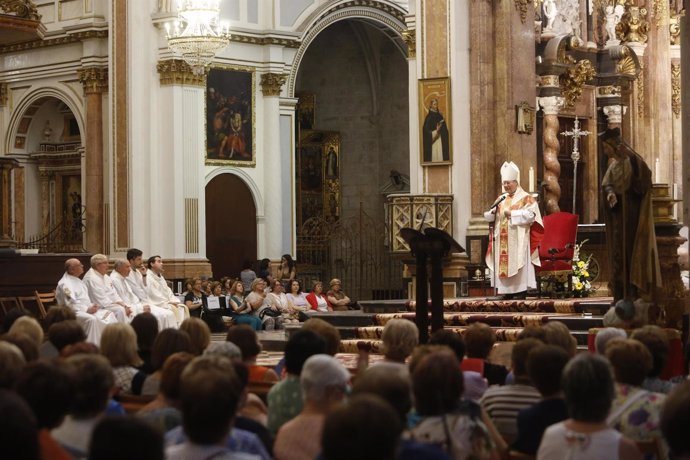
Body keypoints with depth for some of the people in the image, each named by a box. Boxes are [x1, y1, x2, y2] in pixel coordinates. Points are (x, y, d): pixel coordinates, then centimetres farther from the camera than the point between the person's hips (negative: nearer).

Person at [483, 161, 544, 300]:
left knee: (517, 263, -8)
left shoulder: (526, 198, -1)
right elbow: (489, 217, 14)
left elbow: (530, 214, -16)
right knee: (504, 263, 2)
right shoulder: (501, 199, 17)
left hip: (518, 240, -6)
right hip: (502, 240, 6)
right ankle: (507, 291, 4)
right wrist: (492, 212, -10)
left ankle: (521, 290, -6)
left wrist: (512, 213, -15)